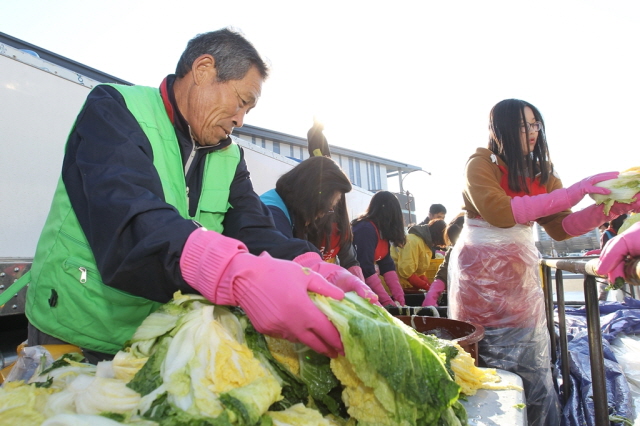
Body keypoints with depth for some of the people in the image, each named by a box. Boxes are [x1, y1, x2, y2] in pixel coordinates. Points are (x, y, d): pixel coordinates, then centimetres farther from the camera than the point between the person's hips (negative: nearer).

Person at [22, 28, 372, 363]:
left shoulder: (229, 158, 5)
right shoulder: (113, 109, -13)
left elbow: (254, 233, -7)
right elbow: (127, 216, -31)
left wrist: (313, 271, -28)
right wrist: (239, 272, -47)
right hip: (74, 340, -4)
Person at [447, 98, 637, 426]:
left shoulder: (541, 171, 8)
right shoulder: (480, 164, -9)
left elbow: (560, 227, 2)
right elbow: (500, 212, -23)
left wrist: (608, 209, -14)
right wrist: (573, 192, -21)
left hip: (521, 272, 5)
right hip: (481, 272, -5)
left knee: (532, 363, 7)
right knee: (488, 361, 0)